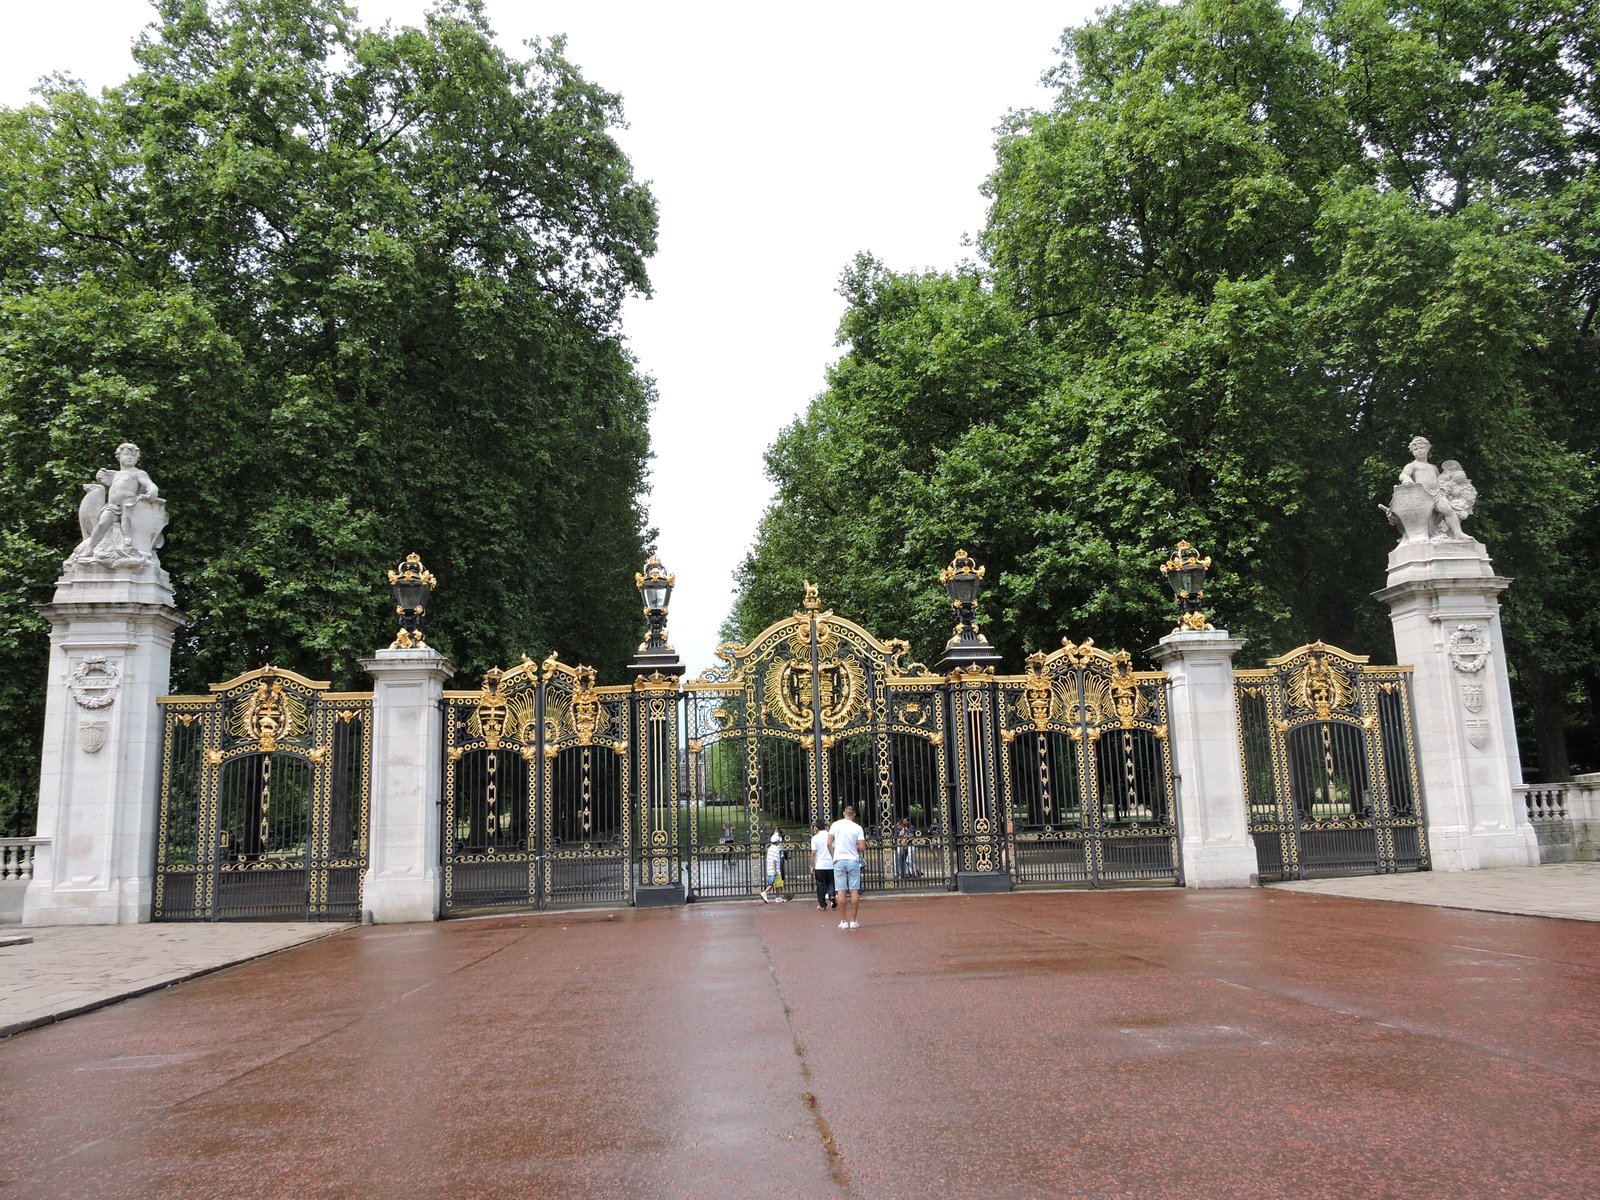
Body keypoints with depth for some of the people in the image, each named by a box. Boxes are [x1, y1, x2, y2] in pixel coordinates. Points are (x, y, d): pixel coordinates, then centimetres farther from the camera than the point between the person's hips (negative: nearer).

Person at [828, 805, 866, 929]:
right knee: (854, 891, 4)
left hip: (839, 861, 0)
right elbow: (862, 847, -6)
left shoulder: (835, 825, 0)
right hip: (853, 861, 0)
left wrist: (834, 856, 10)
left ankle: (844, 921, 4)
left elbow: (829, 843, -4)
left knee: (841, 891, 2)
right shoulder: (858, 828, -1)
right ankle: (854, 920, 5)